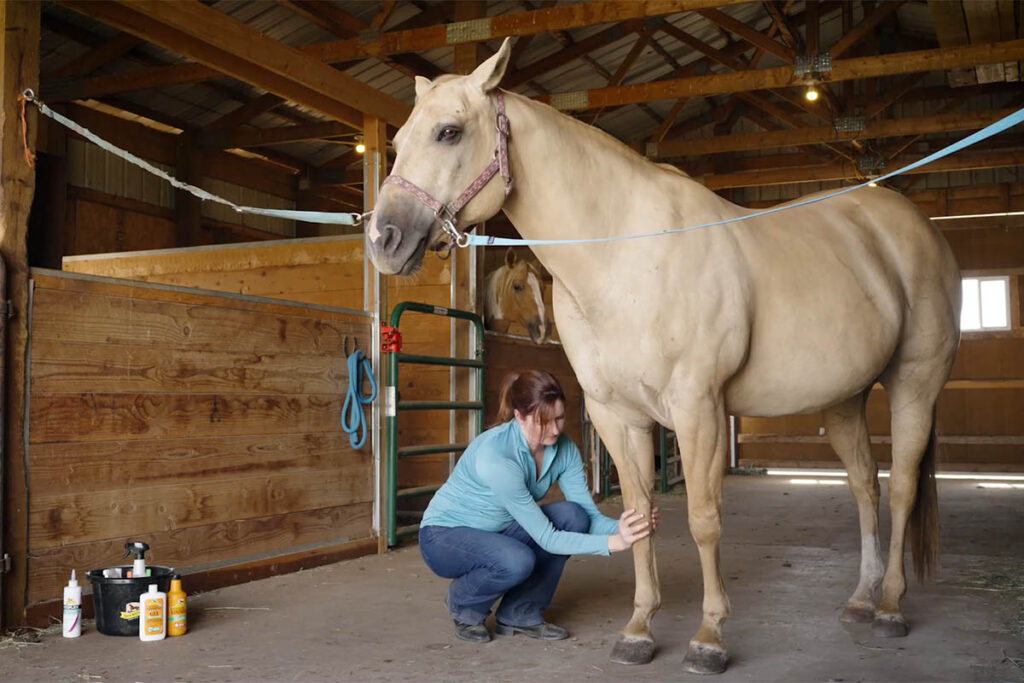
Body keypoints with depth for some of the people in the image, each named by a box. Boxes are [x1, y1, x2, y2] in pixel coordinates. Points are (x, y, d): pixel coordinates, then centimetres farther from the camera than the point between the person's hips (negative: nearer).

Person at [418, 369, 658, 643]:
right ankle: (464, 604, -2)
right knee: (516, 561, -36)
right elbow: (546, 538, -33)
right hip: (444, 536, -6)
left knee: (571, 517, -19)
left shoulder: (564, 449, -13)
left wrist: (622, 528, -35)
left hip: (498, 532, 7)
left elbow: (588, 515, -15)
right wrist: (613, 542, -40)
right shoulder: (494, 454, -34)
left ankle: (521, 613, -2)